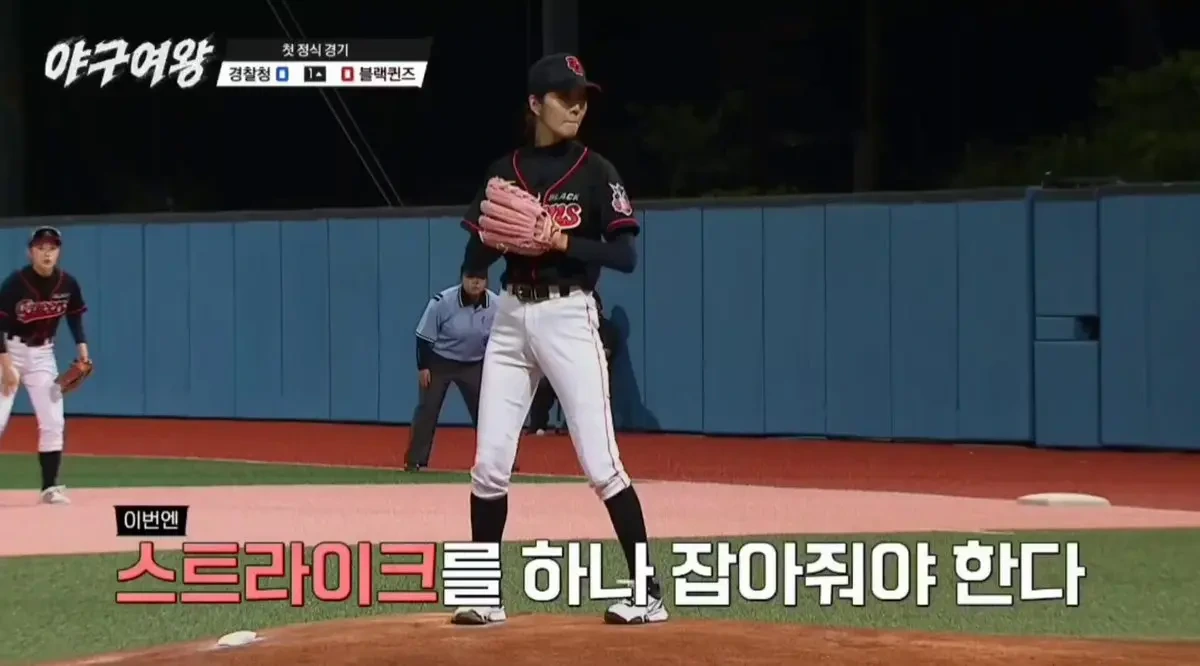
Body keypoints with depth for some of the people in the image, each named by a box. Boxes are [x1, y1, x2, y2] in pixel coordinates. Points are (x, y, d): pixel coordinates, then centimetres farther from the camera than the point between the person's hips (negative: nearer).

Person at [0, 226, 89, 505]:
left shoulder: (67, 284, -7)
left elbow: (74, 317, 10)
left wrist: (82, 350, -4)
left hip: (42, 355, 5)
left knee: (53, 422, 1)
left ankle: (49, 487, 9)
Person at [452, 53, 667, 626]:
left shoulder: (595, 172, -1)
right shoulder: (503, 172, 9)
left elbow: (625, 256, -8)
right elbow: (474, 261, 9)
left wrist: (560, 240, -19)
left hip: (567, 316, -4)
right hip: (510, 317, 4)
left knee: (600, 463, -10)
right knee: (489, 464, 2)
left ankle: (648, 593, -6)